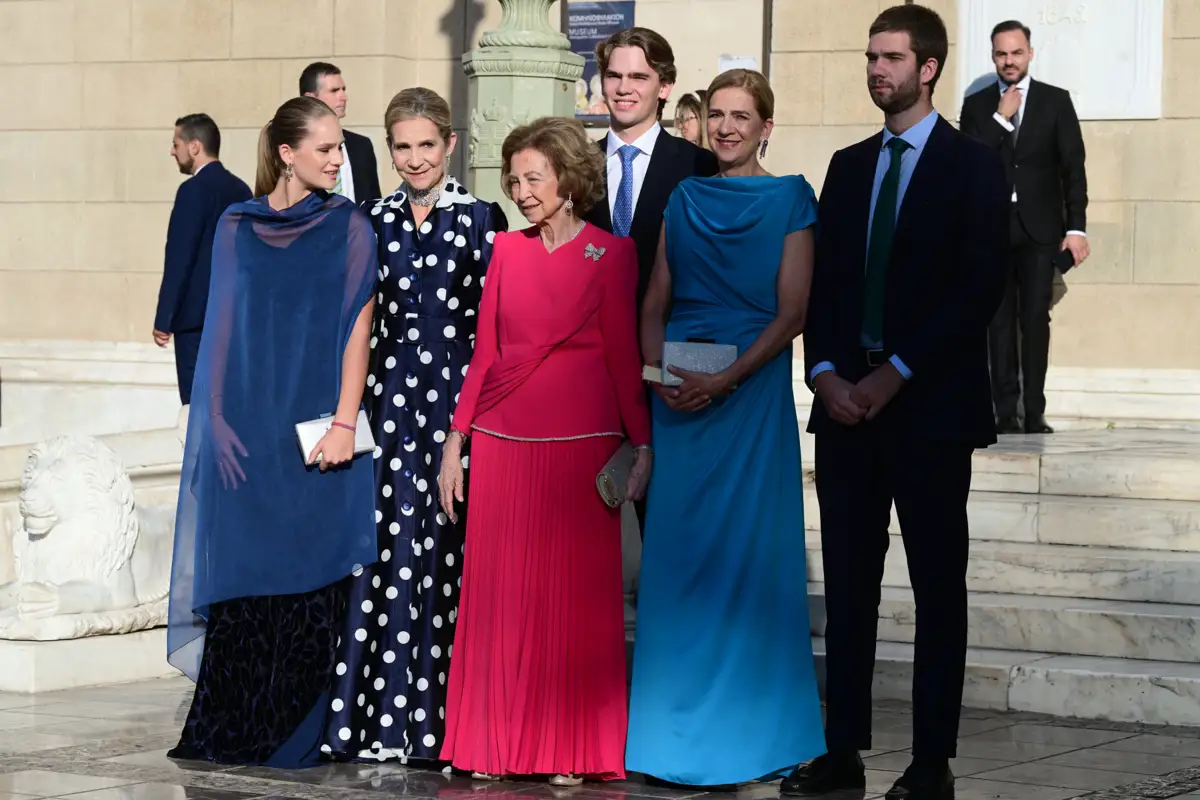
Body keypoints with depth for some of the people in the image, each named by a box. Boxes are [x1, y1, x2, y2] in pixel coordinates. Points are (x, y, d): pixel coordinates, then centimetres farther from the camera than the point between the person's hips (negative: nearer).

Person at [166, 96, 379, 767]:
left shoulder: (349, 227, 3)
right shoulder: (237, 227, 7)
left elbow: (358, 327, -3)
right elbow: (222, 326, 7)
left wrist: (344, 423, -12)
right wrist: (218, 420, -1)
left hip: (316, 429, -1)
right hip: (247, 428, 1)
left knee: (308, 577, -1)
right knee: (240, 575, 1)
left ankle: (298, 735, 7)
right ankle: (231, 731, 8)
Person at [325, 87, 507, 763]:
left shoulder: (483, 219, 1)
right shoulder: (374, 223, 10)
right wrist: (353, 403, 7)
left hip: (459, 395, -2)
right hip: (391, 396, 2)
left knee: (448, 543, -2)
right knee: (393, 543, -3)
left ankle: (443, 715, 5)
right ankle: (389, 717, 1)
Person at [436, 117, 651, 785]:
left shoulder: (611, 254, 0)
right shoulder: (507, 251, 10)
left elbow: (625, 356, -1)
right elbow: (484, 353, 12)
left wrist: (643, 445, -6)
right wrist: (455, 441, 8)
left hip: (580, 445, -3)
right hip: (501, 443, 4)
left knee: (576, 593, 0)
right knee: (499, 593, 4)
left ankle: (571, 750, 6)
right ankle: (497, 744, 12)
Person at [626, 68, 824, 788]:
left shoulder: (789, 198, 0)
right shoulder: (685, 200, 13)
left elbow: (792, 311, -7)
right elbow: (655, 302, 12)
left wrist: (726, 378, -16)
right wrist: (659, 371, -6)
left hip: (750, 391, -4)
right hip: (680, 396, 4)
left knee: (746, 549, -2)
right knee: (677, 547, 4)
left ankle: (748, 725, 5)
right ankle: (677, 719, 11)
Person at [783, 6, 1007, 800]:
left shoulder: (973, 166, -1)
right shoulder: (848, 167, 15)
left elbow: (980, 288, -10)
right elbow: (823, 282, 12)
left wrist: (897, 374, -14)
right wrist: (825, 373, -4)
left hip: (929, 405, -5)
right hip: (847, 404, 5)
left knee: (938, 587, 0)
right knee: (848, 584, 5)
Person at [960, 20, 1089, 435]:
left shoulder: (1056, 101, 5)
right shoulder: (977, 105, 8)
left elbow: (1073, 166, 2)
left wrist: (1077, 227, -4)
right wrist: (1000, 119, -11)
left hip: (1039, 229, -1)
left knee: (1035, 319, -4)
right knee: (1000, 321, 0)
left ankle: (1034, 413, -3)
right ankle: (1006, 413, 0)